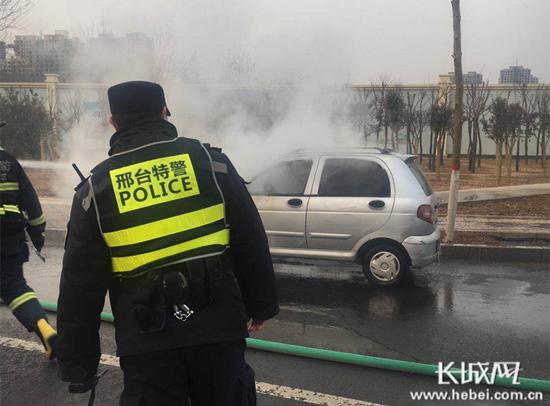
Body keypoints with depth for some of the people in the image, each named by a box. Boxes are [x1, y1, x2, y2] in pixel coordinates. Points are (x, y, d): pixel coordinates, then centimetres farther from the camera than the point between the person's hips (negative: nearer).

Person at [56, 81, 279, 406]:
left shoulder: (96, 189, -1)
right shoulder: (211, 162, -2)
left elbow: (80, 285, 1)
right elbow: (251, 243, 2)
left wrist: (77, 362, 10)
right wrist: (261, 304, 14)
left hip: (147, 343, 0)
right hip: (218, 329, 1)